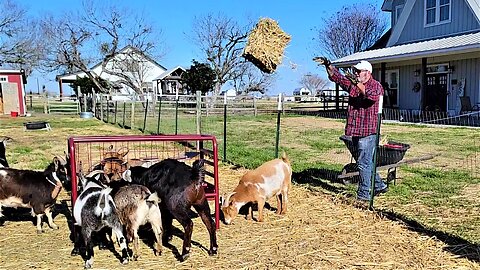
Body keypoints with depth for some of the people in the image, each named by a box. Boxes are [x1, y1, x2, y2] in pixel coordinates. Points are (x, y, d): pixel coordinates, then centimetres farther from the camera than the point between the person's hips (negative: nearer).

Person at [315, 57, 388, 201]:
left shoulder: (376, 85, -6)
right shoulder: (352, 84, 14)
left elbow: (372, 94, -27)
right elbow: (337, 76, 10)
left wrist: (358, 83, -38)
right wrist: (328, 65, -5)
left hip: (368, 131, -8)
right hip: (355, 131, 8)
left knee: (364, 163, -5)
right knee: (366, 162, 18)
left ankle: (364, 194, 3)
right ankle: (379, 186, 32)